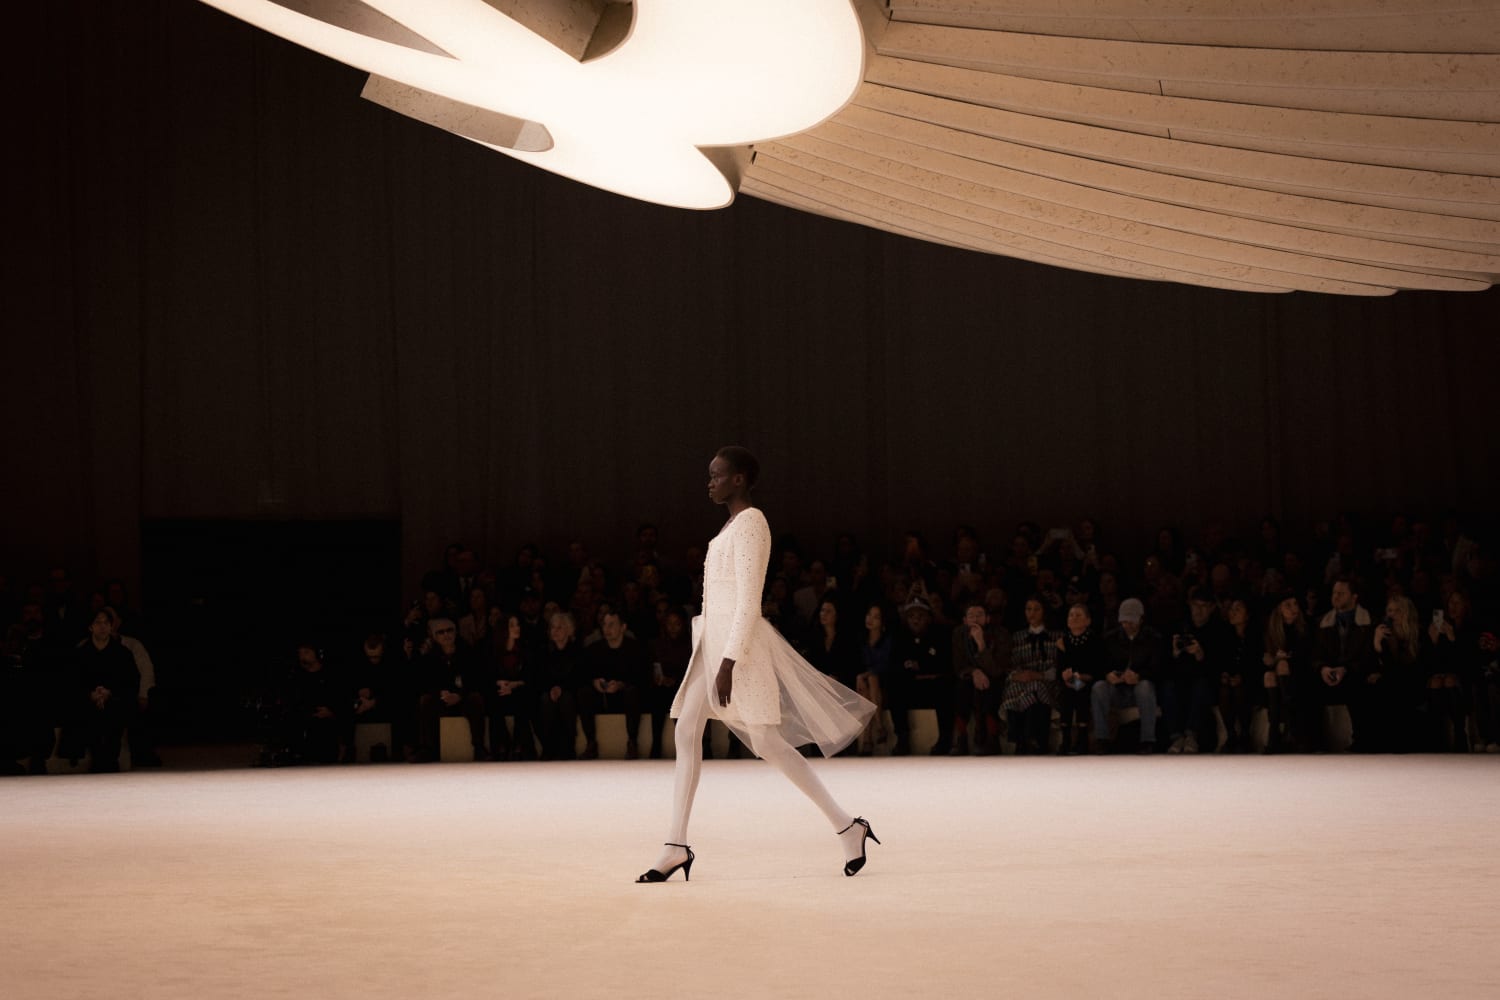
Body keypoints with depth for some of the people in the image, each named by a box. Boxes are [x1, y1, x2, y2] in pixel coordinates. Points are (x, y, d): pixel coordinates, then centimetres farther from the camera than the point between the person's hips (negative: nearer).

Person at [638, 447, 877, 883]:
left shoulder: (750, 523, -13)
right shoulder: (732, 525, 16)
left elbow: (748, 599, -19)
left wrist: (728, 663, -23)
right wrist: (720, 657, 19)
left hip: (737, 642, -10)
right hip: (715, 639, 10)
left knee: (767, 742, -8)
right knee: (686, 732, 3)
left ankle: (847, 826, 0)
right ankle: (676, 846, 5)